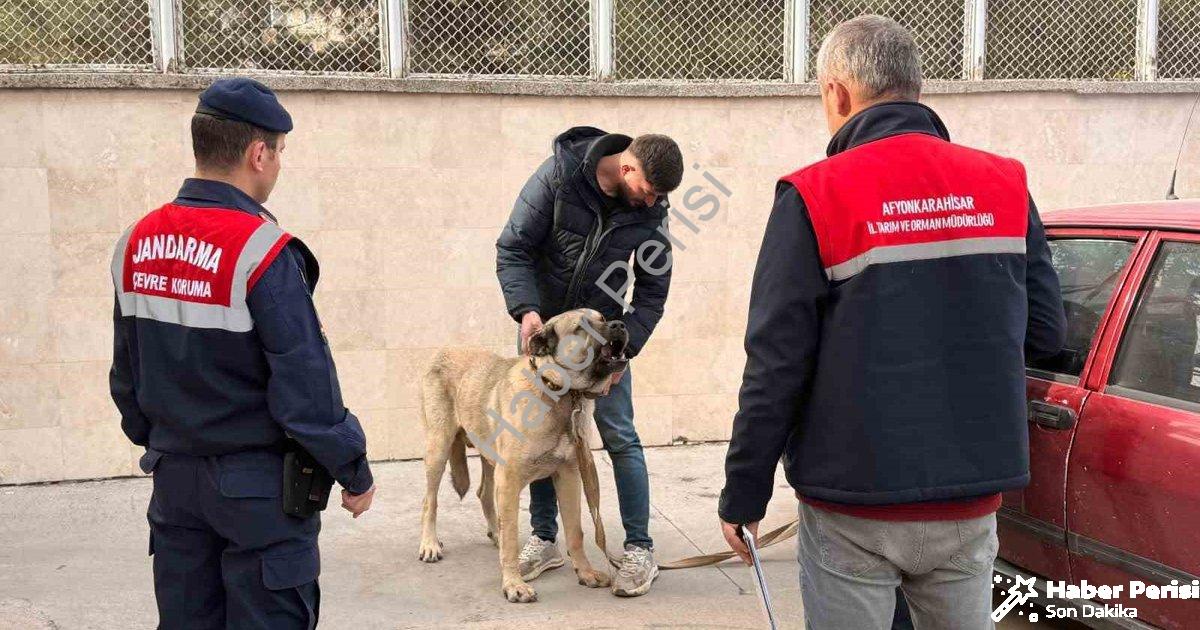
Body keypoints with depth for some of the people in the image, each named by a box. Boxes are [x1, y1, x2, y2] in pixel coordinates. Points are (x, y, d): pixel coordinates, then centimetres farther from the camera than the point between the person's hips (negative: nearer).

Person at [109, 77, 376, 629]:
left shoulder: (137, 242, 2)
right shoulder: (261, 251, -20)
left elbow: (126, 373, 11)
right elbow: (307, 385, -19)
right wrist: (354, 473, -7)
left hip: (173, 476, 7)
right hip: (257, 485, -7)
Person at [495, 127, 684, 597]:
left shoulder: (650, 211, -12)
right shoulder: (557, 176, -19)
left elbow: (653, 292, -5)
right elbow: (512, 248, -14)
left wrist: (624, 348, -17)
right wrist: (527, 309, -28)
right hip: (542, 327, 0)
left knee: (619, 437, -4)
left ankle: (640, 549, 6)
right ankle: (543, 540, 20)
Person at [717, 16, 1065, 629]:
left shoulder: (814, 197, -12)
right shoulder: (1005, 185, 0)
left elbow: (775, 364, -13)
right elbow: (1044, 334, 6)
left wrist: (743, 495, -3)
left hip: (854, 510, -3)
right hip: (971, 505, 4)